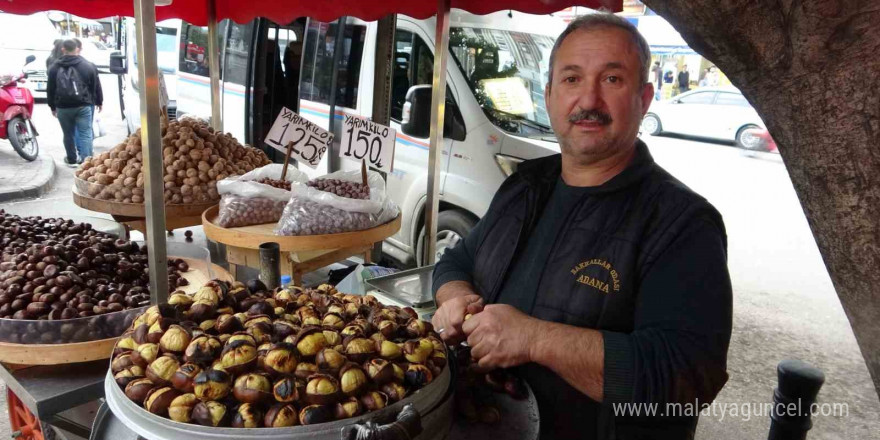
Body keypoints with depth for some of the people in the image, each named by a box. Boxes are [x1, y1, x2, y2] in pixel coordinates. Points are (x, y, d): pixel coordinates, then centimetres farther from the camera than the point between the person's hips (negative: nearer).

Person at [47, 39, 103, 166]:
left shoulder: (55, 67, 5)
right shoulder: (88, 66, -1)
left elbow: (50, 89, 10)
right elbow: (96, 86, 3)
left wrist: (52, 106, 19)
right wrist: (99, 102, 14)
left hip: (63, 107, 2)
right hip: (83, 106, -2)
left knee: (68, 134, 13)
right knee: (85, 134, -3)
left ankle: (72, 159, 25)